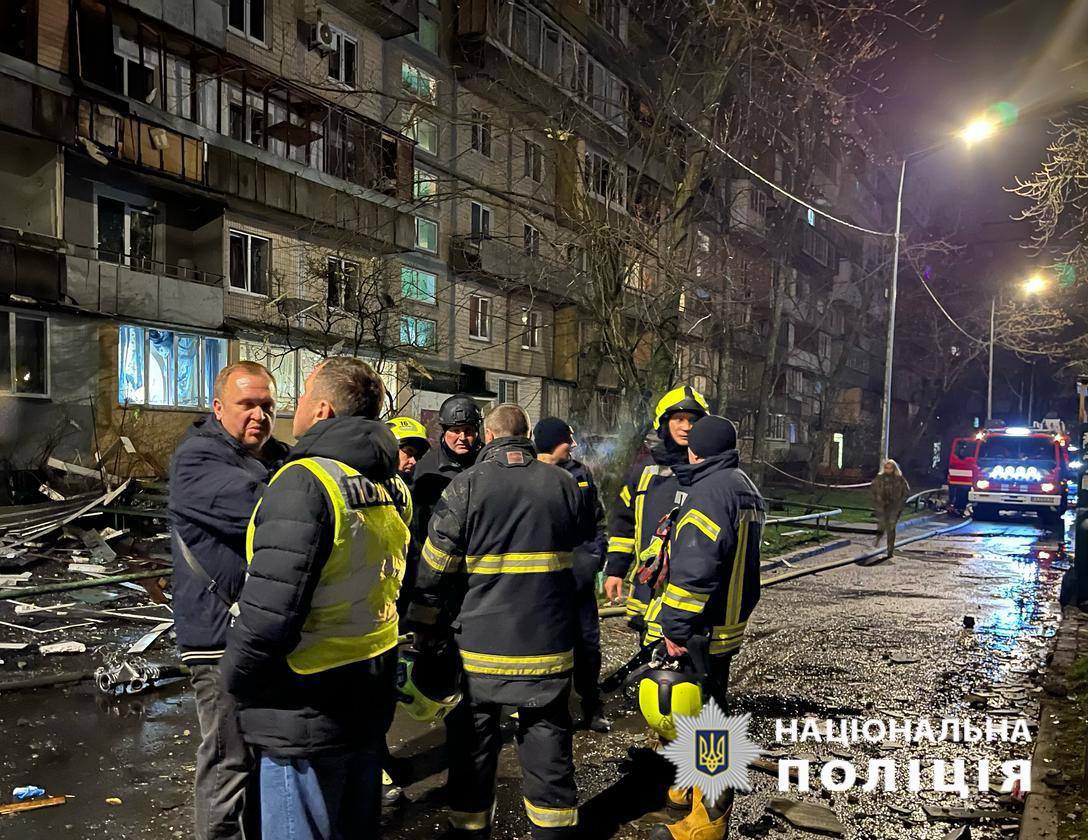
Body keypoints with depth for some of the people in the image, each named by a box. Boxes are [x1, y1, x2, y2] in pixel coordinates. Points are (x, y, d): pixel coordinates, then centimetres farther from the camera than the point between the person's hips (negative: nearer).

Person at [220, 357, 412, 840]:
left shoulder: (305, 483, -22)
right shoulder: (392, 487, 4)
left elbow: (268, 613, -26)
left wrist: (235, 680, -10)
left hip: (306, 720, -7)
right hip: (370, 707, 8)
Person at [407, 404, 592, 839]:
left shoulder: (466, 486, -8)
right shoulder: (563, 483, -1)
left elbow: (435, 564, -5)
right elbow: (583, 539, 17)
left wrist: (424, 622, 7)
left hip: (481, 640, -1)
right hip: (548, 640, 2)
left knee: (473, 738, 14)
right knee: (547, 734, 14)